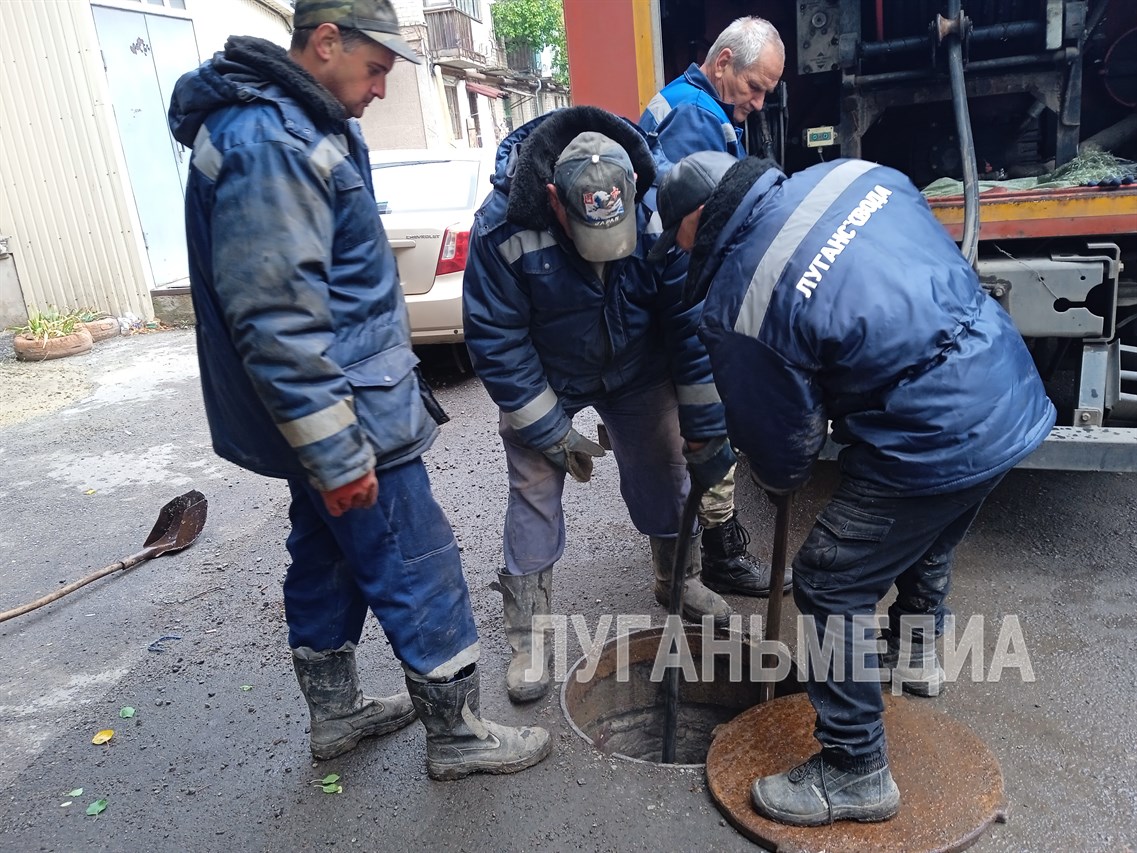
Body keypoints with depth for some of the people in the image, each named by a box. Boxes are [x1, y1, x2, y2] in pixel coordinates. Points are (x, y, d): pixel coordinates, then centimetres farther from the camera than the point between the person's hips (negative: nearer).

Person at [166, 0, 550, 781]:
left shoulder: (302, 124, 13)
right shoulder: (269, 144, -21)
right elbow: (274, 320, -27)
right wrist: (337, 453, -24)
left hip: (330, 415, 11)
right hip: (348, 418, -11)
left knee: (329, 558, 20)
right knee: (421, 577, 1)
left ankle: (336, 711, 38)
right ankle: (457, 736, 19)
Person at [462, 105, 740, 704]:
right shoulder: (503, 228, -31)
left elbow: (691, 324, -20)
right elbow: (496, 341, -22)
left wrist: (704, 431, -16)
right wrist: (552, 435, -19)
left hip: (638, 373, 2)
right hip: (543, 382, -2)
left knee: (665, 476, 9)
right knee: (534, 496, -4)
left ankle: (680, 583, 36)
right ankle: (527, 639, 12)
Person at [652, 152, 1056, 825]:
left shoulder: (736, 308, -15)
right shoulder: (851, 173, 3)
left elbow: (783, 445, -4)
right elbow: (949, 259, 16)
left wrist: (778, 481, 20)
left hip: (934, 443, -9)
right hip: (1016, 395, 9)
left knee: (830, 587, 4)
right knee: (929, 535, 32)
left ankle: (856, 774, 17)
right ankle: (915, 650, 58)